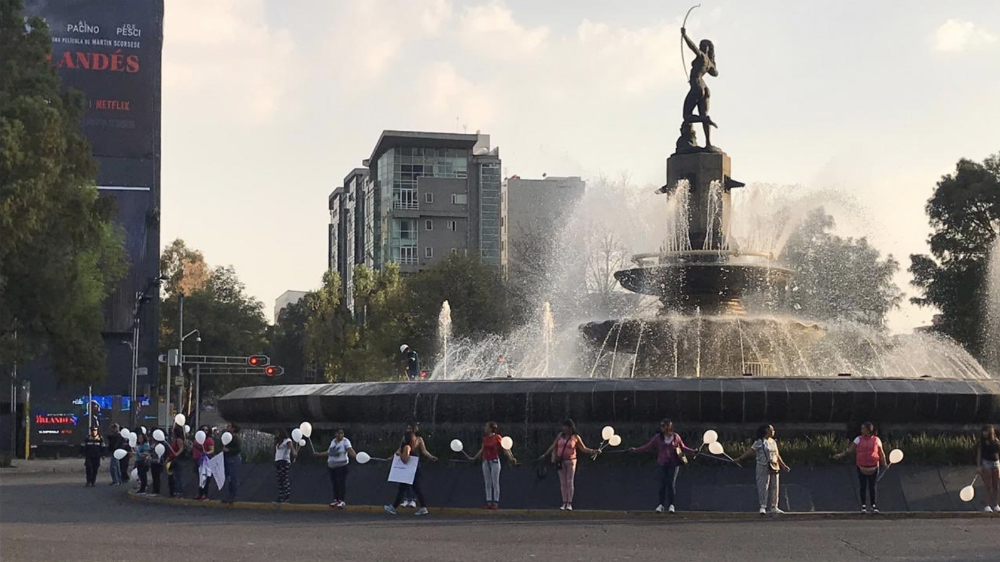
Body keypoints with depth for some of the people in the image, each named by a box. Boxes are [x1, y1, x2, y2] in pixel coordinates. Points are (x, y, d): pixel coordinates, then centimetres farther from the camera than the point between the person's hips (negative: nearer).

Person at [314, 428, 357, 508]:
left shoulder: (345, 441, -5)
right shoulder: (333, 441, 15)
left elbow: (350, 450, -21)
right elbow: (328, 452, 26)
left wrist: (355, 456, -40)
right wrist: (319, 454, 26)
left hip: (341, 465, -6)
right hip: (332, 466, 6)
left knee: (341, 483, -8)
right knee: (334, 483, 8)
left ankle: (342, 500, -2)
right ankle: (336, 499, 16)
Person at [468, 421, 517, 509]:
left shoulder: (497, 438, -9)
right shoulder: (485, 438, 9)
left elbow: (505, 449, -12)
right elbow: (482, 450, 22)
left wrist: (511, 458, -25)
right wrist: (474, 458, 27)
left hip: (495, 461, -6)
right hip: (486, 462, 6)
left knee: (495, 483, -2)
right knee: (487, 483, 6)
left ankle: (496, 502, 1)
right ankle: (489, 502, 9)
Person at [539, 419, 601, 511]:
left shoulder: (576, 437, -2)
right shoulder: (560, 435, 8)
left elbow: (583, 449, -2)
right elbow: (553, 446, 14)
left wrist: (593, 451, -14)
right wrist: (545, 454, 14)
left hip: (570, 461, -3)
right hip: (561, 461, 3)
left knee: (570, 482, -4)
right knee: (563, 482, 3)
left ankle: (569, 504, -3)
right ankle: (564, 503, 6)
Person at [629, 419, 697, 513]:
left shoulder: (676, 437, 0)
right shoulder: (658, 437, 2)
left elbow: (683, 448, 10)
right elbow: (647, 447, 2)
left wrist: (693, 451, -1)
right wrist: (636, 450, -5)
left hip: (673, 464, -1)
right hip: (662, 464, 1)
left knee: (671, 484, 1)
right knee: (662, 484, 0)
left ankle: (671, 505, 11)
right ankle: (661, 505, 9)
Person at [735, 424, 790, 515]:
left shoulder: (773, 442, 15)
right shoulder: (759, 442, -6)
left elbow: (777, 455, 22)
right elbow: (750, 451, -12)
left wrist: (783, 466, 24)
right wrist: (740, 458, -21)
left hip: (774, 468, 7)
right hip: (763, 467, -7)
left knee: (774, 488, 8)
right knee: (763, 487, -7)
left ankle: (773, 507, 15)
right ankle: (763, 506, -3)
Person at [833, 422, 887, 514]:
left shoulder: (876, 440, 2)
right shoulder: (859, 439, 3)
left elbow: (881, 453, 7)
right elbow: (850, 450, 0)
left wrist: (884, 464, -2)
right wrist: (841, 455, -12)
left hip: (873, 468, -1)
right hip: (861, 467, 1)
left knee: (873, 487, 3)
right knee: (863, 487, 4)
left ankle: (874, 506, 12)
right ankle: (863, 506, 13)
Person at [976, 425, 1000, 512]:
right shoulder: (982, 443, -2)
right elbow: (979, 455, -4)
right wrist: (979, 466, -11)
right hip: (986, 463, -4)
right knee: (988, 486, -6)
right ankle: (988, 505, -4)